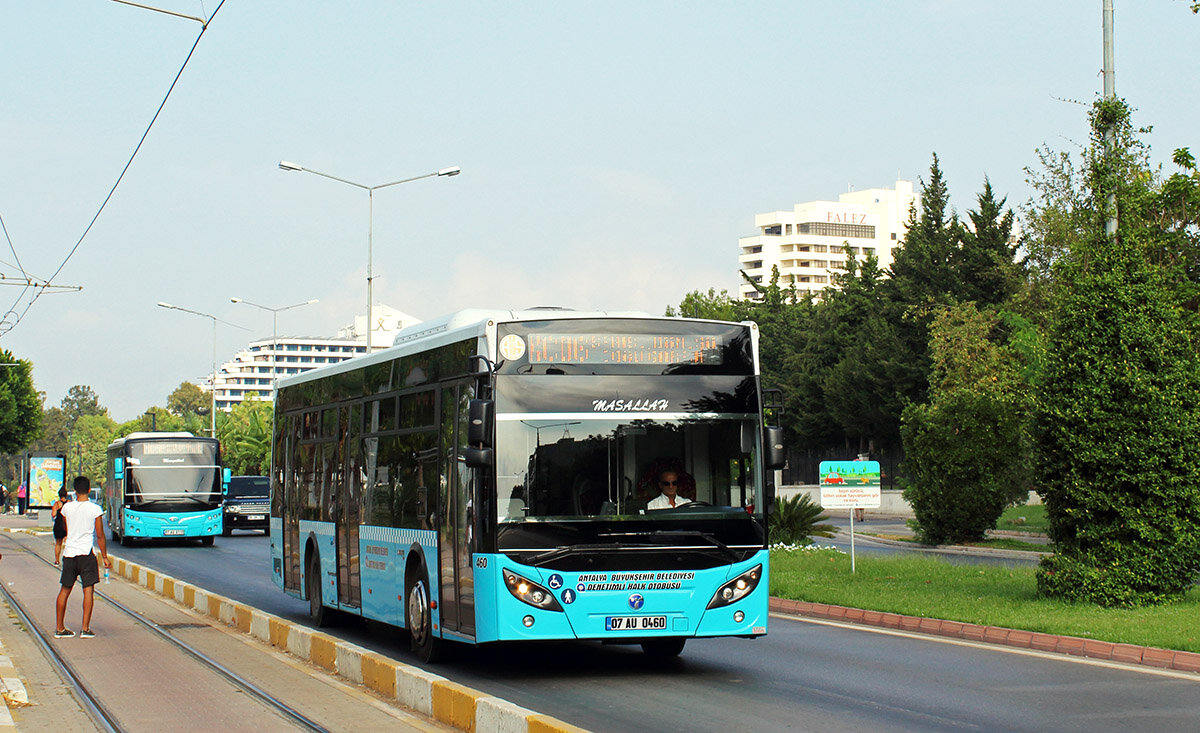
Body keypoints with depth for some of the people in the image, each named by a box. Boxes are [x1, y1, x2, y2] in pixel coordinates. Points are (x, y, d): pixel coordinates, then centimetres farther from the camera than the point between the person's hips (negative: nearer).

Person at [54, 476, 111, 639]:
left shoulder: (67, 507, 3)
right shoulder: (94, 509, -6)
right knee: (88, 590, 0)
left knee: (65, 590, 11)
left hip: (69, 552, 3)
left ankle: (59, 628, 15)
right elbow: (100, 536, -3)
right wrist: (105, 557, 4)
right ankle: (85, 628, -7)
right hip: (86, 553, -3)